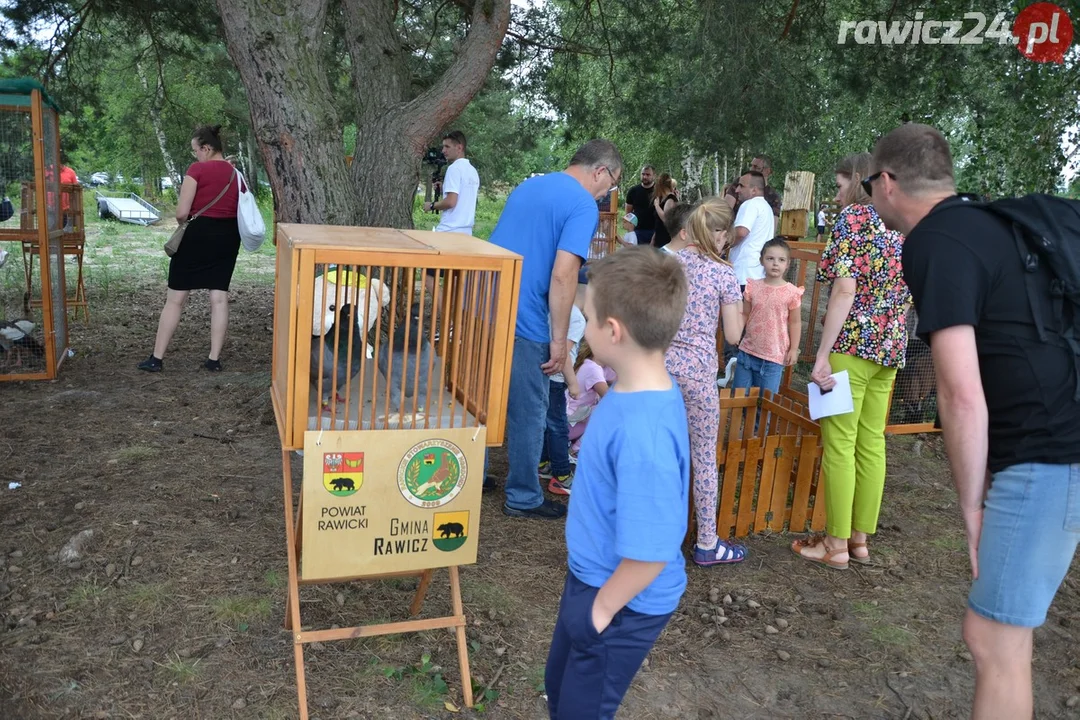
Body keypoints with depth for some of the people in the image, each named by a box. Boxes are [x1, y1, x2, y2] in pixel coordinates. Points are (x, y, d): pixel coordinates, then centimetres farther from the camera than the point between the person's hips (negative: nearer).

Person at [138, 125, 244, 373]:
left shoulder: (197, 169, -9)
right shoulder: (236, 173, 10)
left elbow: (181, 212, -12)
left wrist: (182, 222, 8)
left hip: (201, 232, -5)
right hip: (228, 235, 6)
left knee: (175, 297, 3)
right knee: (219, 297, 5)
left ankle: (156, 359, 8)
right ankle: (214, 359, 5)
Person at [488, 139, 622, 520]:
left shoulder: (527, 185, 16)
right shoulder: (583, 205, -10)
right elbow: (563, 275, -20)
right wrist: (559, 339, -13)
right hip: (522, 322, -8)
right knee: (528, 412, 8)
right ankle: (523, 498, 21)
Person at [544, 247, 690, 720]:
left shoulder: (643, 432, -36)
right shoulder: (637, 393, -7)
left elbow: (649, 554, -32)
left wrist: (602, 608, -16)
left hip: (622, 601, -8)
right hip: (590, 577, 8)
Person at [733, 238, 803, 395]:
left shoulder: (791, 292, -8)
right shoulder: (753, 287, -2)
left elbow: (795, 322, -1)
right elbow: (745, 314, 6)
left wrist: (793, 349, -2)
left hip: (774, 355, -3)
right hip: (748, 350, 3)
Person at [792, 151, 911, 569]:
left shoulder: (853, 216, -7)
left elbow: (845, 288, -17)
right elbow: (908, 294, 15)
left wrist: (822, 354, -18)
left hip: (853, 343, -8)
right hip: (891, 346, 8)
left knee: (839, 445, -1)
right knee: (872, 444, 12)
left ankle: (836, 545, 6)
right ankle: (860, 539, 21)